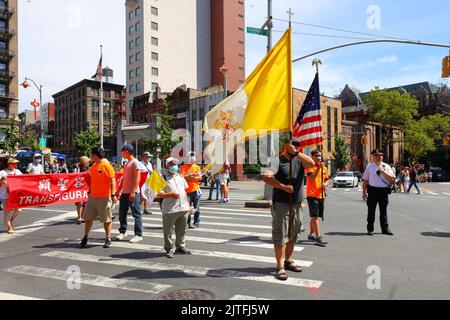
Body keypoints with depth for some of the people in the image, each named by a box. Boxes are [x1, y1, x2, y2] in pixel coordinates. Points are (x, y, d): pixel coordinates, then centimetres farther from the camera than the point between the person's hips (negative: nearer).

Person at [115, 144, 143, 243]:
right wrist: (119, 190, 20)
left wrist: (133, 191, -22)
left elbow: (137, 178, -17)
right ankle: (123, 232, 26)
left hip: (133, 193, -9)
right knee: (122, 213, 13)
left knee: (136, 214, -3)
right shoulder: (127, 163, 18)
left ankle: (138, 235, 3)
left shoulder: (135, 162, -10)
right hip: (124, 193, 9)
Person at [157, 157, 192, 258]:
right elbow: (159, 194, -11)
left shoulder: (180, 176, 16)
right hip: (170, 210, -6)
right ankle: (169, 249, 15)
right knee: (168, 231, 2)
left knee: (181, 230, 16)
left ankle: (180, 247, 30)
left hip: (183, 208, 6)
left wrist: (188, 204, 19)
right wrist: (170, 195, -24)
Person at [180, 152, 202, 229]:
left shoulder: (197, 167, 6)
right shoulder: (184, 167, 2)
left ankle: (196, 223, 13)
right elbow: (182, 176, -11)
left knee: (196, 208, 4)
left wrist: (188, 177, -9)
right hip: (187, 190, -1)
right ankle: (188, 223, 16)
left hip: (195, 190, 1)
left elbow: (199, 178, -2)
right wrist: (192, 175, -16)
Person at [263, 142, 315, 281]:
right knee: (280, 235, -4)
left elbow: (311, 163, -10)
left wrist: (296, 153, -18)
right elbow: (266, 177, -17)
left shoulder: (299, 160, 10)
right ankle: (280, 267, 2)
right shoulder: (278, 161, -4)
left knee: (293, 235, 15)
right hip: (281, 203, -5)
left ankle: (289, 261, 30)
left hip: (297, 204, 6)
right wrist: (283, 186, -20)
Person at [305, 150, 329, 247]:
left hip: (321, 195, 7)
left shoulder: (324, 168, 13)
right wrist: (318, 168, -29)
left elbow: (327, 179, 18)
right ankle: (318, 237, -8)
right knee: (315, 216, -9)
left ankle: (311, 235, 25)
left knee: (315, 216, 14)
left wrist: (325, 184, -4)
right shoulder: (310, 167, -7)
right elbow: (311, 178, -22)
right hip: (312, 195, -7)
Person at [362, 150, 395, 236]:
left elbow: (391, 178, -4)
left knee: (383, 210, 9)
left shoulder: (387, 167, 9)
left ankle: (385, 229, 19)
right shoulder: (369, 167, 8)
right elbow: (365, 180, 6)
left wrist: (383, 171, -14)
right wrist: (364, 192, 1)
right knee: (371, 210, 4)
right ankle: (370, 229, 13)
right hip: (372, 190, 0)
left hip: (384, 191, 1)